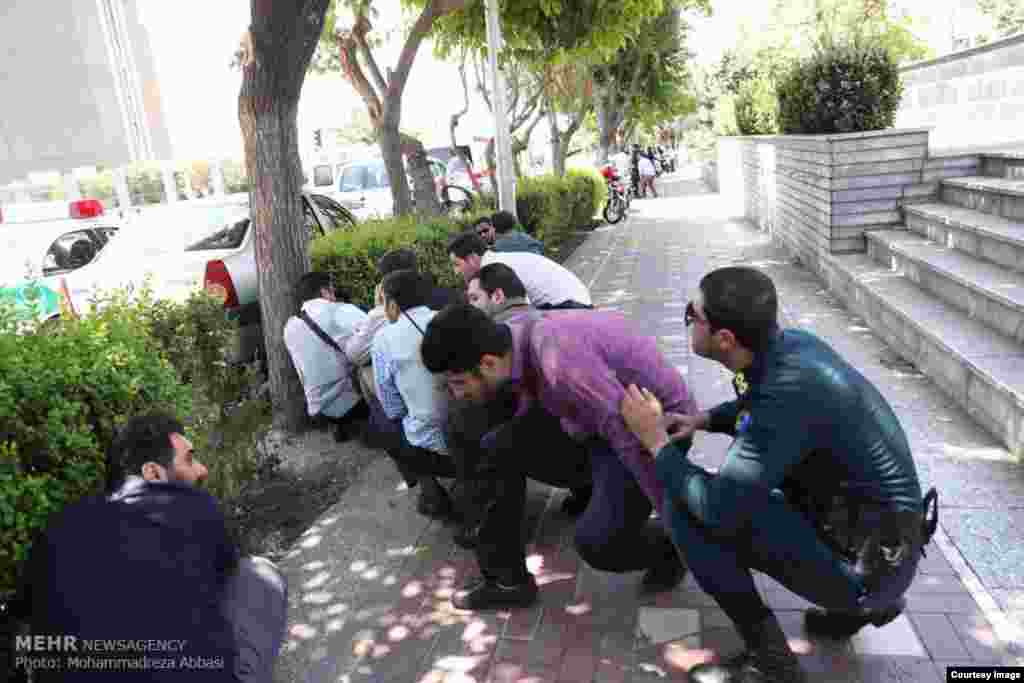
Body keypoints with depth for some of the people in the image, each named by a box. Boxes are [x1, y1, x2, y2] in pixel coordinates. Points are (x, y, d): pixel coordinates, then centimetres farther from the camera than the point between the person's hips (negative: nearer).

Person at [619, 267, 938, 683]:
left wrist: (656, 441, -15)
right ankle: (861, 602, 21)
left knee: (685, 508, -17)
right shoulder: (790, 345, -4)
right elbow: (754, 406, 19)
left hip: (868, 562, -9)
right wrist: (703, 419, 1)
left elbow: (719, 511, -28)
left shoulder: (788, 390, -30)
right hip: (882, 541, 9)